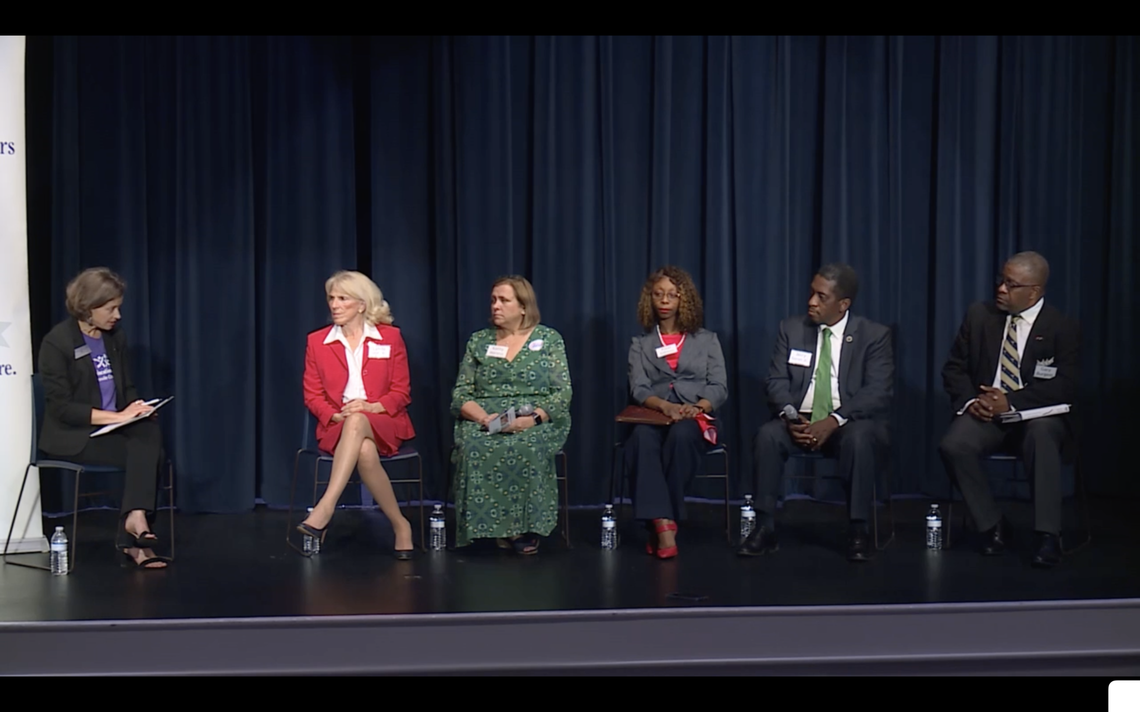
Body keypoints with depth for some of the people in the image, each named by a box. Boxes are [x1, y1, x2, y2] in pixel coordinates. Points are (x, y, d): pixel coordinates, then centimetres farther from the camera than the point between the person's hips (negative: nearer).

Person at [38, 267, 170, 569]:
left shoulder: (116, 336, 7)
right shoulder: (57, 342, -11)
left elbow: (127, 387, 16)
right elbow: (60, 407, -16)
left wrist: (135, 408, -8)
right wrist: (117, 416, -22)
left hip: (113, 427, 6)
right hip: (71, 435, -5)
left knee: (150, 433, -28)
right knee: (145, 453, -27)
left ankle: (135, 521, -32)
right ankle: (135, 525, -18)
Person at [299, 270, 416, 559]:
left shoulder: (390, 337, 5)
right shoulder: (317, 341, 8)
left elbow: (401, 393, 4)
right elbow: (312, 395, 7)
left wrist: (372, 407, -15)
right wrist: (335, 415, -13)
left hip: (384, 423, -2)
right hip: (337, 426, 2)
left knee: (357, 422, -41)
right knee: (364, 451, -38)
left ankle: (325, 509, -49)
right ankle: (400, 524, -32)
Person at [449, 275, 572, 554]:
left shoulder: (549, 339, 7)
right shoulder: (478, 341, 14)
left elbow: (563, 394, -1)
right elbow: (460, 395, 7)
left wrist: (533, 418, -19)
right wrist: (484, 418, -14)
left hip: (537, 423, -2)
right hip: (484, 422, 2)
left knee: (525, 447, -36)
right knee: (475, 447, -33)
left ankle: (524, 526, -20)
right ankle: (502, 527, -23)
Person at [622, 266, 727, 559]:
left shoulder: (707, 340, 15)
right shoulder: (640, 344, 16)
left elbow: (719, 388, 5)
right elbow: (638, 389, 1)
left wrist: (697, 407, -17)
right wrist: (665, 406, -20)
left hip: (696, 420, 0)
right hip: (653, 417, 1)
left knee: (680, 434, -38)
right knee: (641, 437, -37)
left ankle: (662, 524, -31)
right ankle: (663, 525, -42)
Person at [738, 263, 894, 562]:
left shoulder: (875, 335, -2)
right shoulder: (791, 328, 7)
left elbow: (878, 392, -12)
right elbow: (777, 381, 2)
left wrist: (834, 421, -26)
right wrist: (790, 416, -20)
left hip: (852, 423, -2)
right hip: (801, 421, 2)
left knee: (859, 438, -36)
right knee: (767, 434, -28)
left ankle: (857, 531, -23)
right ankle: (765, 528, -21)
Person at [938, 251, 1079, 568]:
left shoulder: (1063, 327, -3)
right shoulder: (979, 315, 6)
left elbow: (1065, 387, -12)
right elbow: (954, 368, 9)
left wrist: (1012, 402, -23)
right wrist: (970, 401, -11)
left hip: (1037, 415, -2)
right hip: (985, 411, 3)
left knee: (1042, 436, -38)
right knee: (953, 445, -29)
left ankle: (1048, 535, -30)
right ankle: (991, 524, -8)